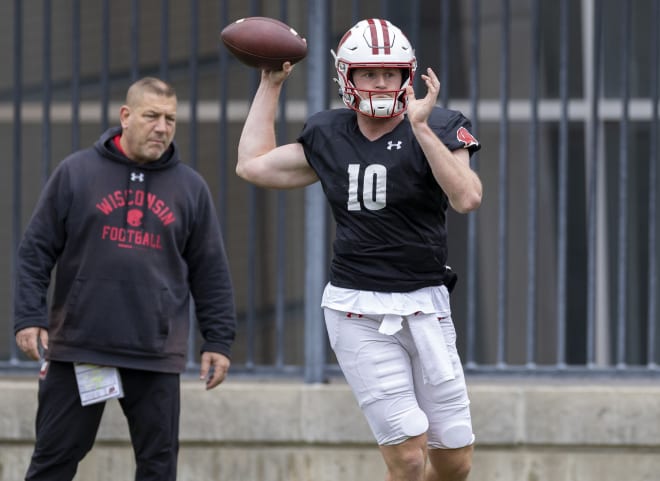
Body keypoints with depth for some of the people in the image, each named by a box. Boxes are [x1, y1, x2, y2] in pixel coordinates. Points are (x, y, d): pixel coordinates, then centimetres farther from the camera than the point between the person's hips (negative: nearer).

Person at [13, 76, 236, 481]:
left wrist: (219, 340, 6)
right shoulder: (76, 173, 3)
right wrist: (29, 317, -6)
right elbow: (36, 252, 3)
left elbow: (210, 271, 11)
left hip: (157, 355, 2)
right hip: (77, 348, -1)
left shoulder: (191, 188, 8)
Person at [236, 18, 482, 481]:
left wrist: (421, 127, -25)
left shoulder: (437, 129, -3)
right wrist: (271, 85, 19)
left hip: (425, 305, 0)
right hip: (358, 310, 0)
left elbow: (467, 197, -20)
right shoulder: (329, 136, 8)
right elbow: (253, 165, 19)